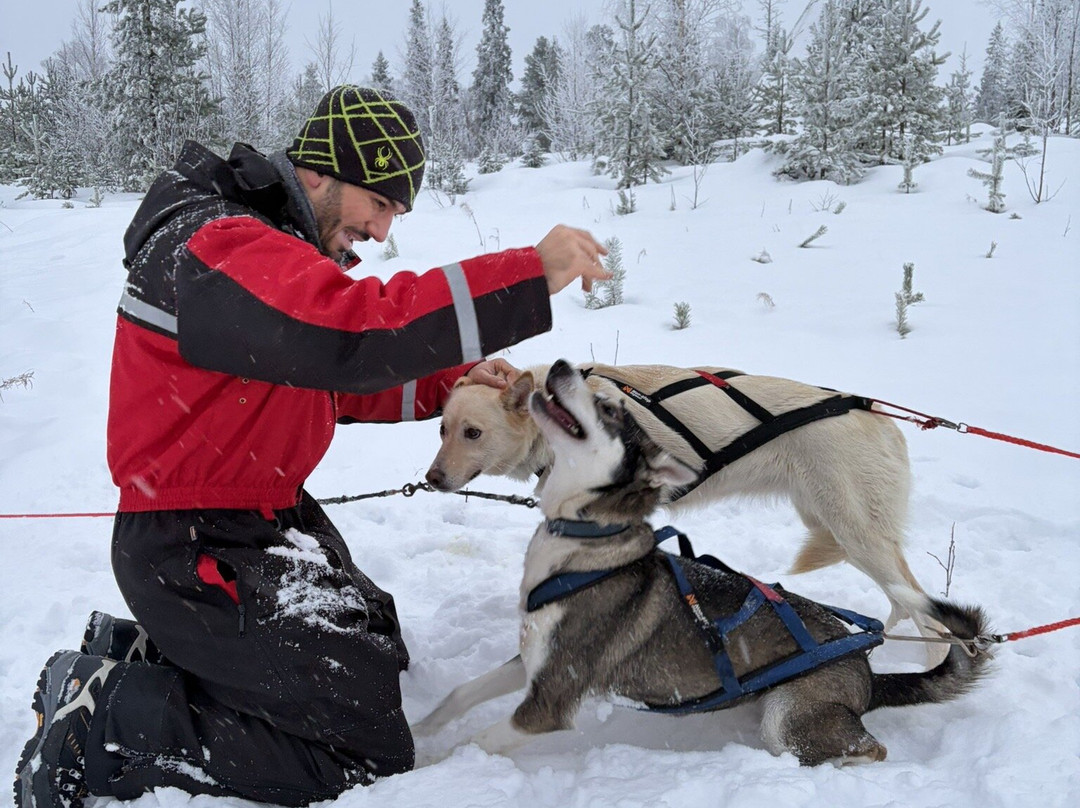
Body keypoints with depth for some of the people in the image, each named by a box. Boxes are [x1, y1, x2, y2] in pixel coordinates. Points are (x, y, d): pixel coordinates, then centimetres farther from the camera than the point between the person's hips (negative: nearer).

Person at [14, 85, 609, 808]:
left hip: (274, 517, 11)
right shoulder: (219, 248, -22)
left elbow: (331, 380, 16)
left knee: (380, 650, 23)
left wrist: (450, 382, -1)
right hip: (198, 551, -11)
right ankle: (101, 718, -3)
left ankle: (144, 651, 19)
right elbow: (351, 334, -39)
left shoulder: (283, 246, 12)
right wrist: (533, 273, -37)